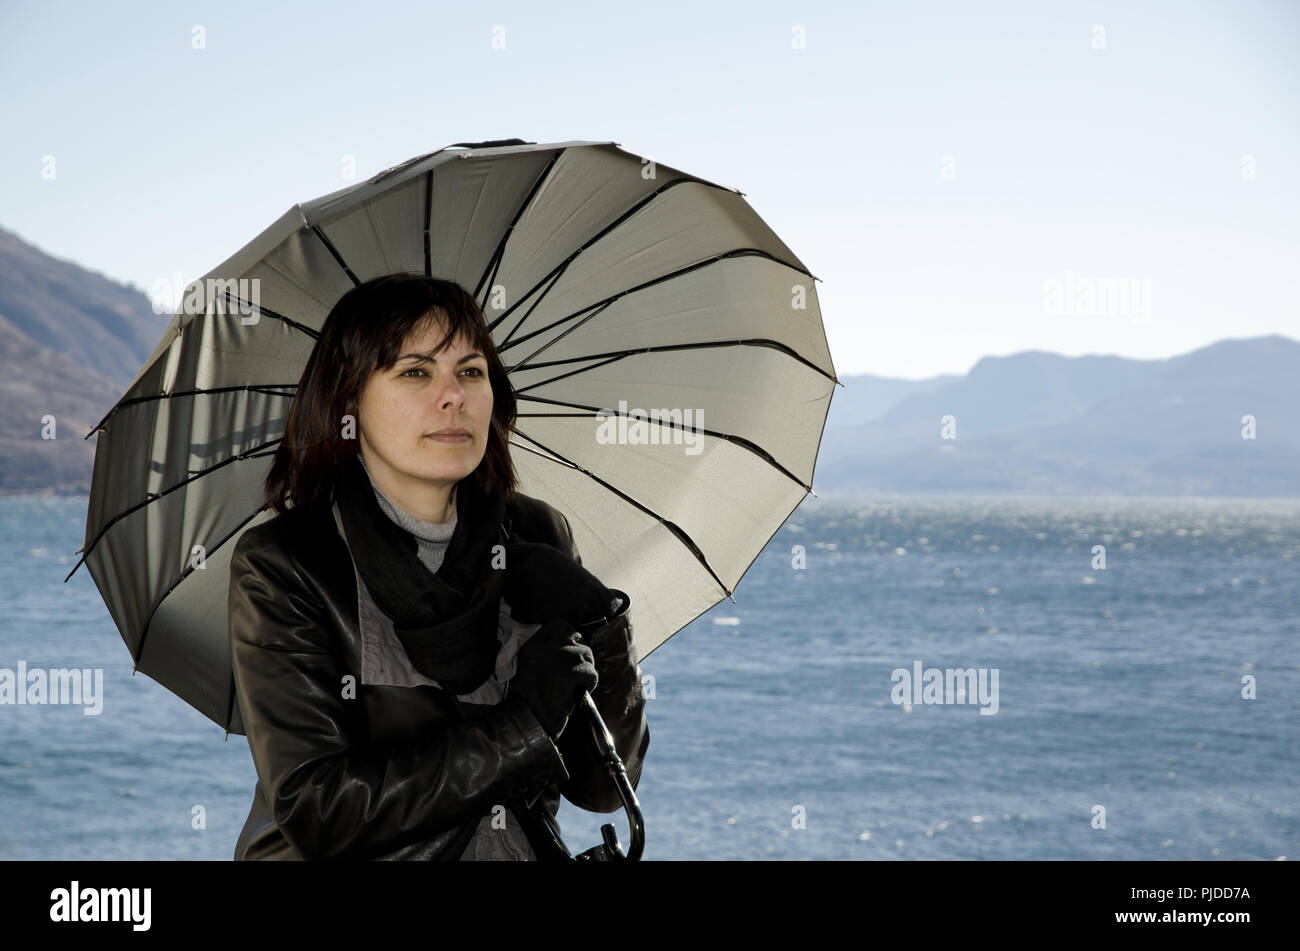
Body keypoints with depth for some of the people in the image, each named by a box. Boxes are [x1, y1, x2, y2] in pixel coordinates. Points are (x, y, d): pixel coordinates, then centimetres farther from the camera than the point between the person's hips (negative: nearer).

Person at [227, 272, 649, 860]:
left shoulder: (539, 537, 5)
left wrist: (602, 629, -10)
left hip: (523, 847, 3)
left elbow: (602, 788, 5)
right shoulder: (277, 566, -5)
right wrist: (520, 728, -12)